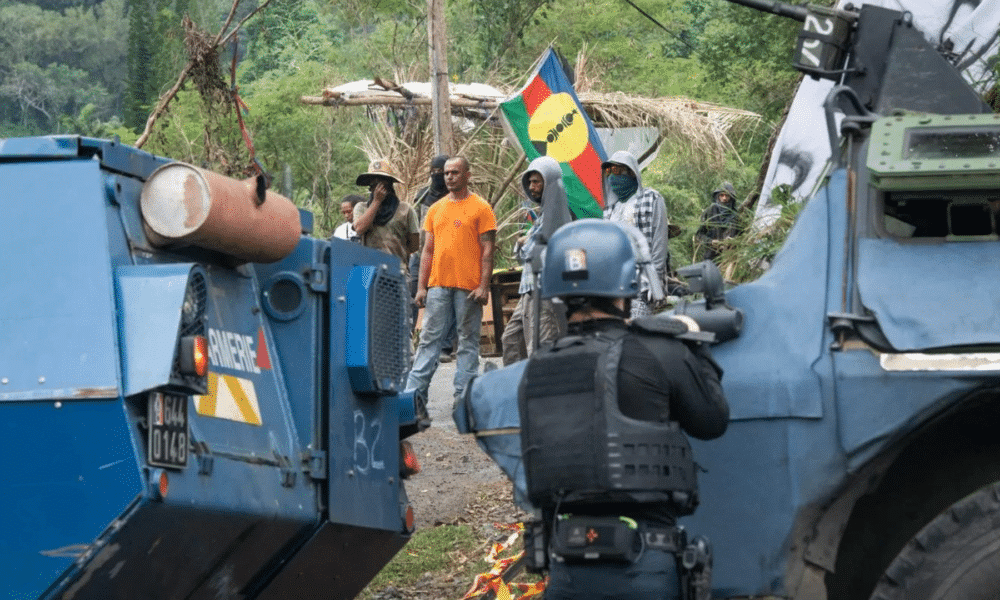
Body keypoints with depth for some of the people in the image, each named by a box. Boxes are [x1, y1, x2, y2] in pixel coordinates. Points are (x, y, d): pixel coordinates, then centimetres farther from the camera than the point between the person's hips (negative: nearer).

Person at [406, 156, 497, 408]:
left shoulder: (480, 208, 1)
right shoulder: (436, 209, 15)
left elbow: (487, 250, -3)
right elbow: (428, 250, 16)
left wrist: (484, 286, -11)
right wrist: (421, 286, 9)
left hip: (469, 287, -4)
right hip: (438, 285, 4)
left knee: (468, 340, 1)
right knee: (429, 339, 2)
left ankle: (464, 396, 5)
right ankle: (415, 393, 0)